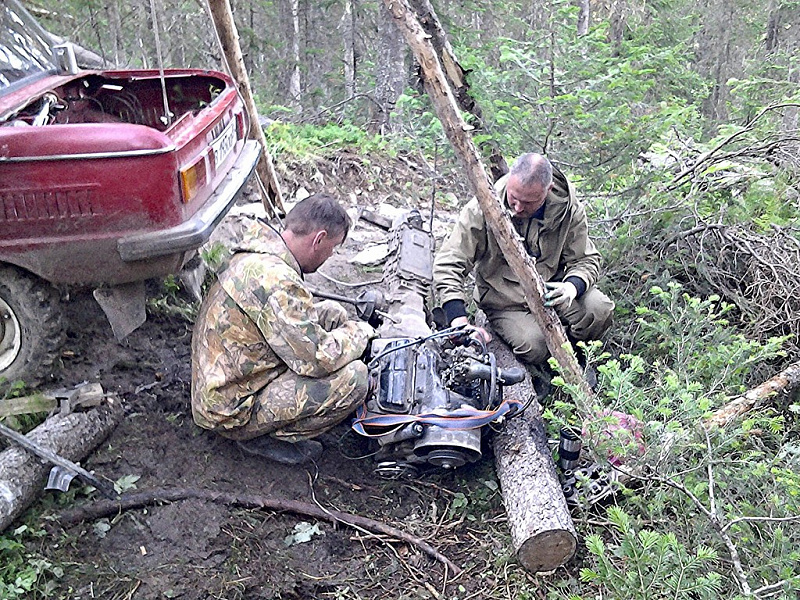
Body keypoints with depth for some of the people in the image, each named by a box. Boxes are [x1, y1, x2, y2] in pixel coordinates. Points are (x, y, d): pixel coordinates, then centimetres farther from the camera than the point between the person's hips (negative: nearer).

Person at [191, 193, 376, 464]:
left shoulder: (255, 255, 4)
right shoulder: (276, 280, -29)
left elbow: (295, 321, 19)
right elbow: (319, 359, -26)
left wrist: (346, 328, 10)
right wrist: (359, 332, -7)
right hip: (232, 414, -10)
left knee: (332, 313, 6)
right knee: (353, 377, -21)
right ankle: (266, 437, -3)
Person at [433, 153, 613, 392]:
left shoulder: (568, 208, -13)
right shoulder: (484, 207, -21)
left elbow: (586, 259, -2)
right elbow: (448, 264, -21)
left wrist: (572, 286, -27)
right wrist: (459, 321, -33)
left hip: (551, 289, 3)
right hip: (505, 303, -3)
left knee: (600, 310, -23)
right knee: (534, 346, -29)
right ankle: (538, 372, 11)